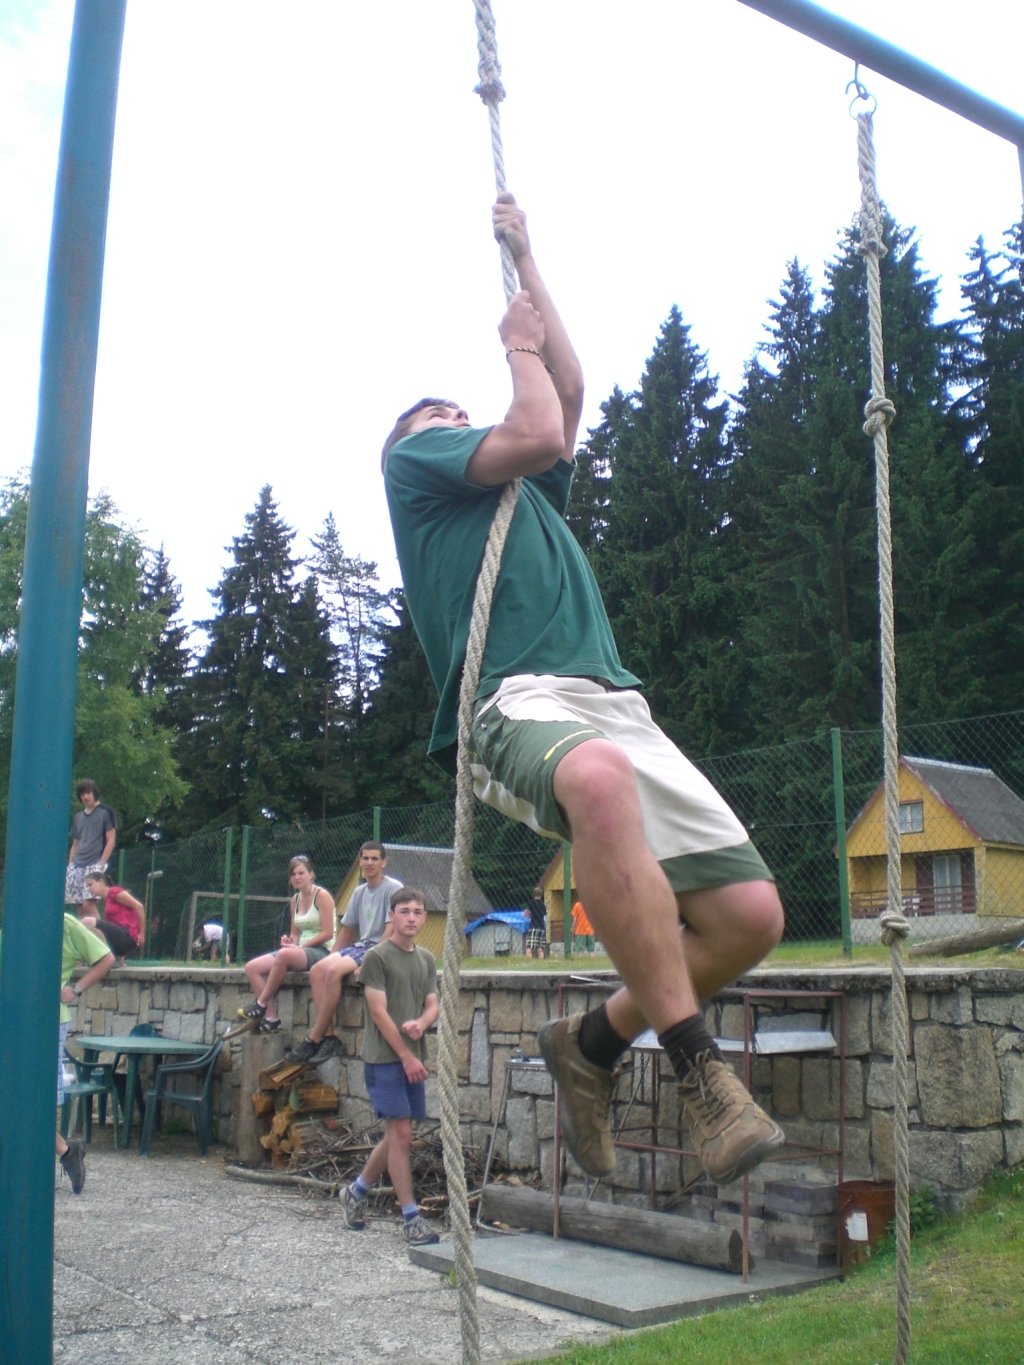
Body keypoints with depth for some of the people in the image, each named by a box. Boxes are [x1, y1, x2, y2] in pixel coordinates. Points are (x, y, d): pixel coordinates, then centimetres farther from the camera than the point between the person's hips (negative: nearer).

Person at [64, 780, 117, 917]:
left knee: (87, 904, -19)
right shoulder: (78, 817, 18)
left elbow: (111, 841, -4)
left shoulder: (106, 813, 1)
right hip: (76, 866, 6)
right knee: (79, 906, 0)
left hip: (94, 865, -6)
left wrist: (101, 864, -12)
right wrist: (69, 865, 12)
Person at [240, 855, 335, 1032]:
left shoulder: (322, 895, -7)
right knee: (252, 967, -8)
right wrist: (290, 942, -5)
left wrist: (300, 946, -15)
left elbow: (328, 933, -13)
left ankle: (261, 1004, -20)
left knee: (284, 955, -38)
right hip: (301, 951, 8)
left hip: (322, 951, -8)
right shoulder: (295, 900, 14)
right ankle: (271, 1018, -15)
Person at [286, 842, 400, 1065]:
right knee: (317, 970, -15)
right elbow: (347, 929, 21)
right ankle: (329, 1036, -19)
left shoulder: (393, 889, -7)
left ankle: (313, 1040, -21)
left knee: (334, 971, -27)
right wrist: (331, 956, 9)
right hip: (360, 946, 8)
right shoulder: (359, 892, 16)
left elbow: (391, 930, -15)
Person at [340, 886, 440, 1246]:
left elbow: (432, 1004, 13)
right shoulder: (377, 957, -7)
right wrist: (406, 1057, -12)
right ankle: (412, 1217, 0)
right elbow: (379, 1012, -11)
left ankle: (357, 1191, 31)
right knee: (400, 1133, -6)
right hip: (385, 1058, -7)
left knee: (397, 1134, 12)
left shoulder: (426, 959, 12)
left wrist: (421, 1023, -11)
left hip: (413, 1057, 7)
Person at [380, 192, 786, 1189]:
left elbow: (569, 394, 37)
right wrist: (518, 345, 22)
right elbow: (537, 434, 4)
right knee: (598, 777, -43)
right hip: (515, 701, -7)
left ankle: (594, 1040, 12)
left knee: (749, 913, -10)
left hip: (616, 705, 7)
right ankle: (698, 1067, -35)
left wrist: (526, 263, 46)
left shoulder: (533, 496, 38)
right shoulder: (413, 463, 19)